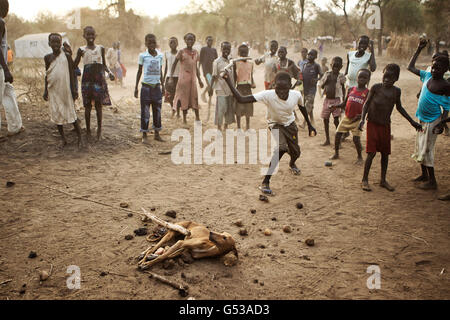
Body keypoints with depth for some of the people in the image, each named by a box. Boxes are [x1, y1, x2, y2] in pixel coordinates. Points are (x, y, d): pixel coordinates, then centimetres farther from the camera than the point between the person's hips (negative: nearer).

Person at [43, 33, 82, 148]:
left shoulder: (67, 56, -2)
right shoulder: (48, 57, 7)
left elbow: (72, 73, 0)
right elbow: (47, 75, 12)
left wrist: (74, 89, -6)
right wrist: (46, 90, 9)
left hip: (65, 89, -4)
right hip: (53, 90, 4)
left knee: (71, 112, -2)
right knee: (56, 114, 5)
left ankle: (80, 138, 6)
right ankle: (63, 139, 16)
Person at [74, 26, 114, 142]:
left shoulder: (101, 48, 6)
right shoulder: (82, 50, 3)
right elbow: (74, 66, 5)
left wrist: (109, 72, -4)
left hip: (99, 79, 0)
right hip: (87, 80, 0)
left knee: (99, 105, 2)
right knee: (87, 106, 4)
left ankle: (99, 131, 13)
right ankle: (88, 131, 15)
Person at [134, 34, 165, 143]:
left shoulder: (160, 55, 5)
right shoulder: (143, 55, -3)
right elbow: (139, 71, 3)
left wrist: (163, 86, 13)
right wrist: (136, 87, 1)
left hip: (157, 86, 3)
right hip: (146, 86, -3)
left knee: (157, 110, 8)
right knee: (145, 111, 0)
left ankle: (157, 134, 18)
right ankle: (144, 135, 7)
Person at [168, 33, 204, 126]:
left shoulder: (196, 52, 10)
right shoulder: (182, 52, -4)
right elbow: (174, 64, -3)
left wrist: (199, 80, 17)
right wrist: (171, 78, -12)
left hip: (193, 78, 4)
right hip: (184, 77, -4)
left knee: (195, 97, 3)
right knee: (184, 97, 0)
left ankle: (197, 118, 10)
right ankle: (184, 119, 8)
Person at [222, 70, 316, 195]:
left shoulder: (296, 95, -25)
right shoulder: (268, 95, -35)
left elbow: (302, 108, 0)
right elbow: (241, 99, -42)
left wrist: (310, 125, 10)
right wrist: (228, 81, -53)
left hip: (290, 124, 4)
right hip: (276, 125, -4)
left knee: (296, 153, 15)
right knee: (281, 148, -30)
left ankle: (292, 164, 57)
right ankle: (265, 183, -23)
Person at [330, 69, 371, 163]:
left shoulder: (367, 93, -5)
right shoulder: (351, 90, 6)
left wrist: (361, 115, -23)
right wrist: (336, 106, -5)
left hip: (357, 119, -4)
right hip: (347, 117, 4)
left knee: (356, 139, -10)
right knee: (338, 134, 3)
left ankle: (360, 157, 10)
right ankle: (336, 154, 21)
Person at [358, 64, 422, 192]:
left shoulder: (396, 91, -1)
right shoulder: (376, 87, -11)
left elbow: (399, 107, 14)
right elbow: (367, 103, -3)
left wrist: (412, 121, 15)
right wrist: (362, 119, -17)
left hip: (386, 125, 4)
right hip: (373, 124, -4)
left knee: (385, 153, 9)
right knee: (371, 152, -7)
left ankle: (383, 180, 22)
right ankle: (365, 180, 6)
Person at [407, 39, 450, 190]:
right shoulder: (428, 76, 1)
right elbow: (411, 67, 14)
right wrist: (419, 49, 9)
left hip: (432, 121, -7)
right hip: (422, 119, 7)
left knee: (426, 150, -5)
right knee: (420, 147, 16)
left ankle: (432, 181, 5)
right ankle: (424, 175, 32)